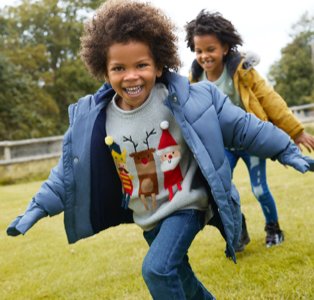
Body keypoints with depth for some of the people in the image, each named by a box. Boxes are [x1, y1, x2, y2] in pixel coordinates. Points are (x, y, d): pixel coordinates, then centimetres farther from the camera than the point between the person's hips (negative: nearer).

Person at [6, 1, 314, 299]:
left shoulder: (188, 100, -20)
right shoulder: (92, 118, -11)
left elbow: (239, 126, -9)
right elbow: (70, 168, 1)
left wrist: (286, 150, -4)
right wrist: (38, 208, -2)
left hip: (185, 206, -5)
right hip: (147, 217, 5)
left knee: (157, 269, -23)